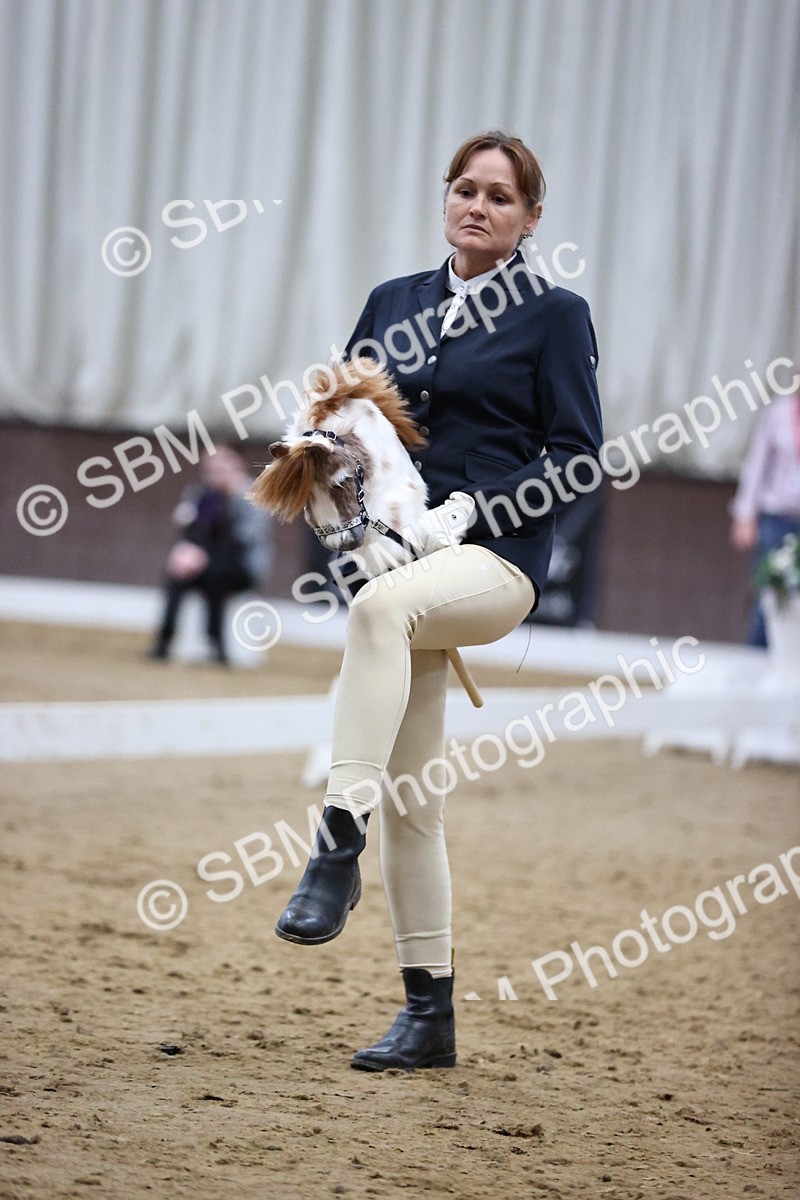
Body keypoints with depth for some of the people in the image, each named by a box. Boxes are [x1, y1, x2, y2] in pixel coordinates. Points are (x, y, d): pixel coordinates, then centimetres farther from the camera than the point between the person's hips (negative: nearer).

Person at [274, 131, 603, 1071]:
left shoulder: (555, 316, 1)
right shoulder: (394, 304, 16)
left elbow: (577, 455, -4)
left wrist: (472, 504, -16)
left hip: (495, 560, -6)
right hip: (398, 558, 6)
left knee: (381, 605, -39)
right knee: (411, 791, 3)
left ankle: (335, 849, -44)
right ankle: (428, 1013, 11)